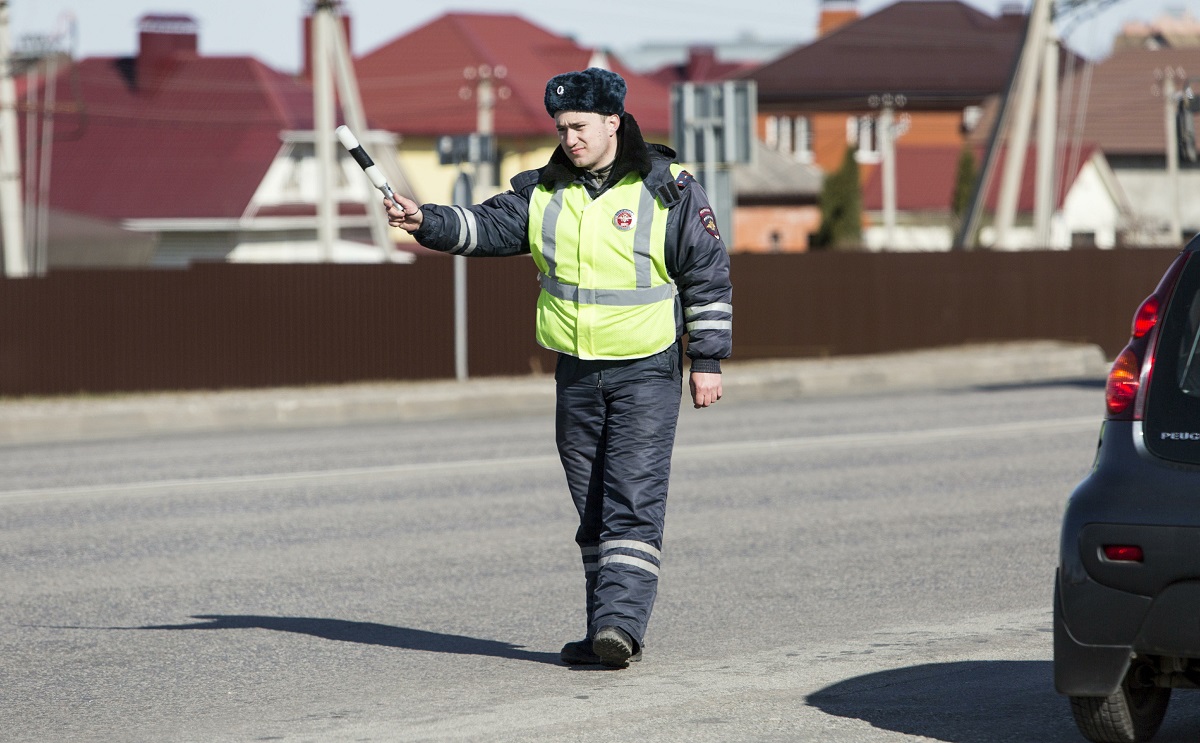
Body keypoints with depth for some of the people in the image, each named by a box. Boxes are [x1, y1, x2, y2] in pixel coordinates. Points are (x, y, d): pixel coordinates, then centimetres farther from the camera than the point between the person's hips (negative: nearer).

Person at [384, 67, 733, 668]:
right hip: (576, 373, 5)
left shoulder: (667, 191, -6)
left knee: (633, 501, -14)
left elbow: (708, 275, -2)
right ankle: (607, 632, 12)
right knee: (592, 507, 7)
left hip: (646, 372, -5)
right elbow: (486, 226, -3)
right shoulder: (544, 191, 6)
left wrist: (708, 360, -3)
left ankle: (620, 620, -20)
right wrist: (426, 221, -21)